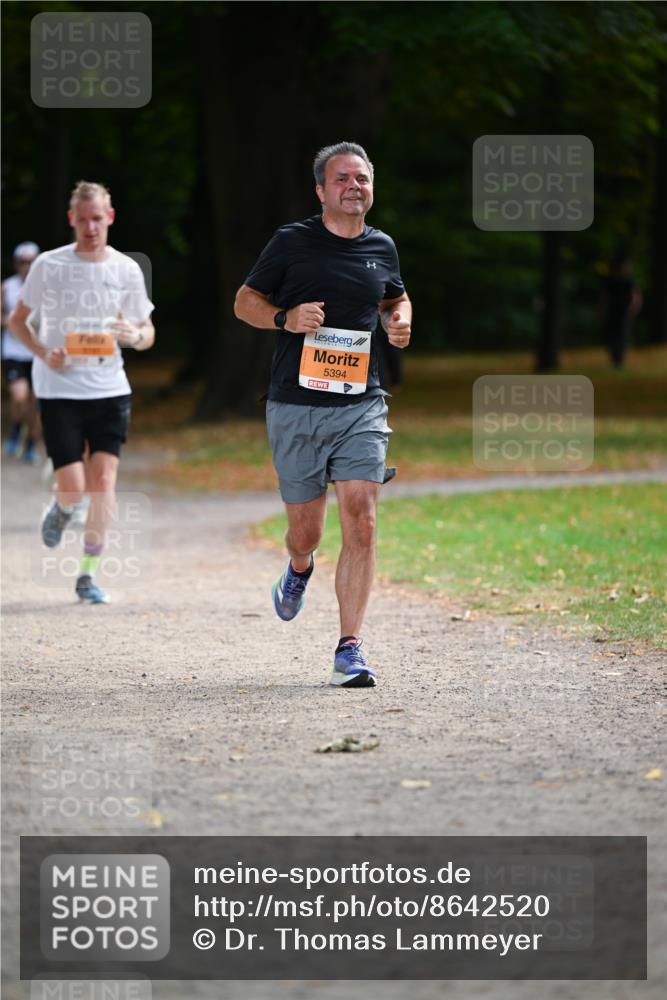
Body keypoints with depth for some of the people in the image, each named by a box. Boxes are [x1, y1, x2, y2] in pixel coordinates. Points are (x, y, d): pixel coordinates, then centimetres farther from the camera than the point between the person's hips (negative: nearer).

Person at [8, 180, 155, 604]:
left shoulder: (127, 269, 2)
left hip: (110, 391, 2)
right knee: (73, 487, -7)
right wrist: (43, 352, -12)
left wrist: (136, 335, -15)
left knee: (104, 478, -9)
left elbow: (148, 334, 10)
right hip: (59, 390, -2)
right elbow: (17, 321, 6)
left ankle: (89, 574, 2)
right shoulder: (48, 265, -3)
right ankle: (61, 510, 31)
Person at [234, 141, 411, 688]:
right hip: (296, 407, -2)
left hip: (361, 405, 2)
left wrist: (401, 320, 7)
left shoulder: (382, 247, 11)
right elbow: (245, 301, 8)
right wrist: (285, 318, -12)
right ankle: (299, 570, 45)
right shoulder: (291, 242, 0)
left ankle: (350, 648, -9)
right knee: (306, 528, 5)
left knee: (361, 521, -12)